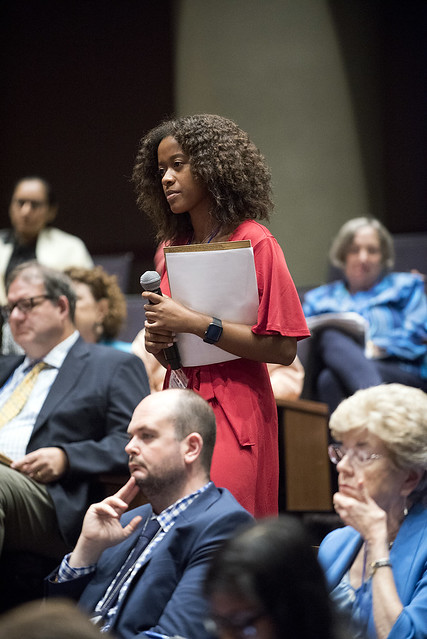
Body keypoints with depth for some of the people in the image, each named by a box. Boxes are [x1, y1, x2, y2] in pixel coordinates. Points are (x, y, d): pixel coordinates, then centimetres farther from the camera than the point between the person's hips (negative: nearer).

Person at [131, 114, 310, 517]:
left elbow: (283, 349, -14)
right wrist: (156, 342, 1)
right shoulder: (173, 248, 14)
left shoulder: (255, 244, -6)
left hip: (232, 413, -6)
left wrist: (194, 325, -17)